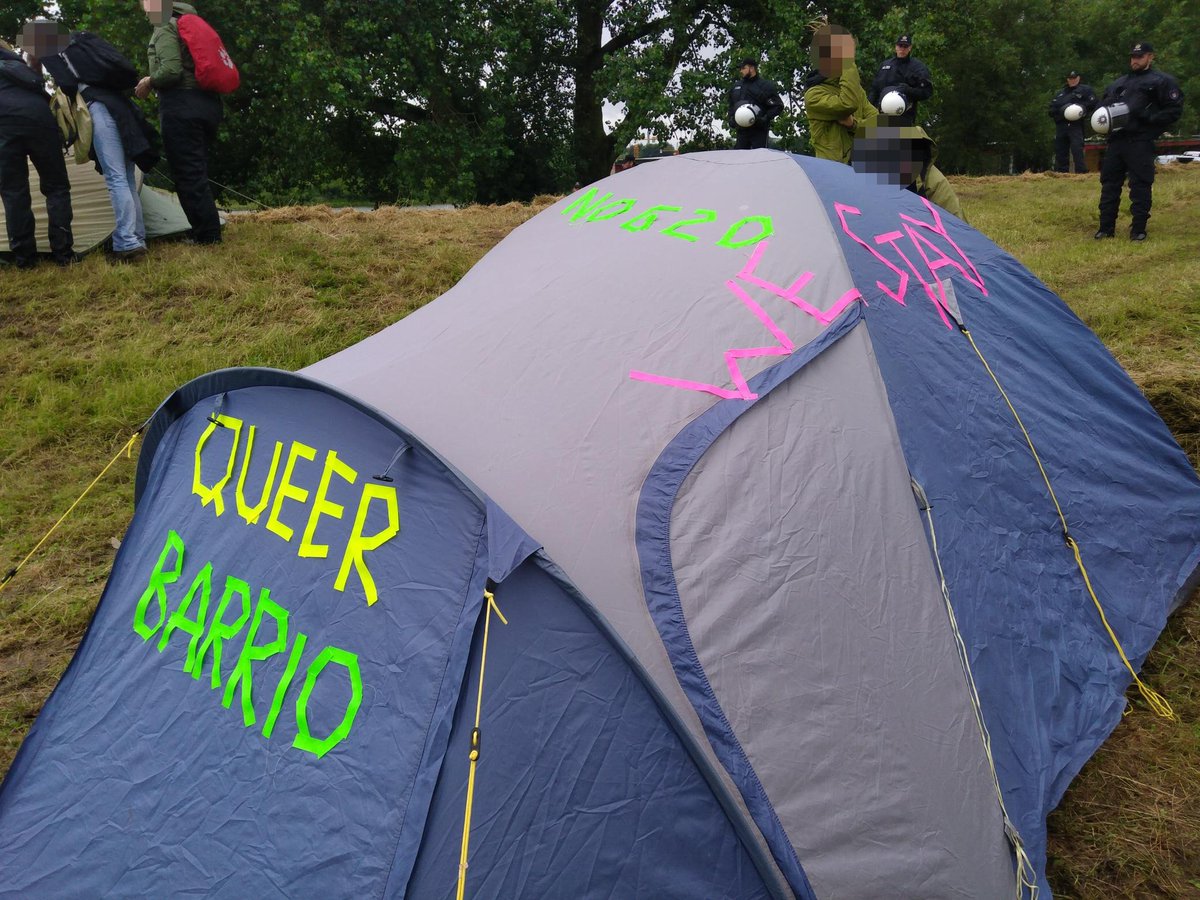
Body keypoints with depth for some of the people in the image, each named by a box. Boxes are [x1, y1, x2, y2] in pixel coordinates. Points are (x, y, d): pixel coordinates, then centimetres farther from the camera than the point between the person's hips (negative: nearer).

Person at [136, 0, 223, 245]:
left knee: (188, 175, -7)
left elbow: (171, 70, -18)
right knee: (197, 173, 13)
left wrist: (148, 82, -1)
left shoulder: (165, 29, -5)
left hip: (181, 107, -9)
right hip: (208, 104, 9)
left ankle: (206, 236, -8)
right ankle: (210, 234, 12)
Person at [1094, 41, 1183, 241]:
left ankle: (1138, 229, 1)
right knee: (1109, 183, 6)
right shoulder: (1118, 83, 22)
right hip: (1116, 140, 6)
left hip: (1140, 142, -6)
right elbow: (1102, 105, 29)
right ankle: (1106, 228, 12)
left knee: (1140, 186, -4)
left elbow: (1174, 110, -2)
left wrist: (1149, 119, -15)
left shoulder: (1162, 81, 4)